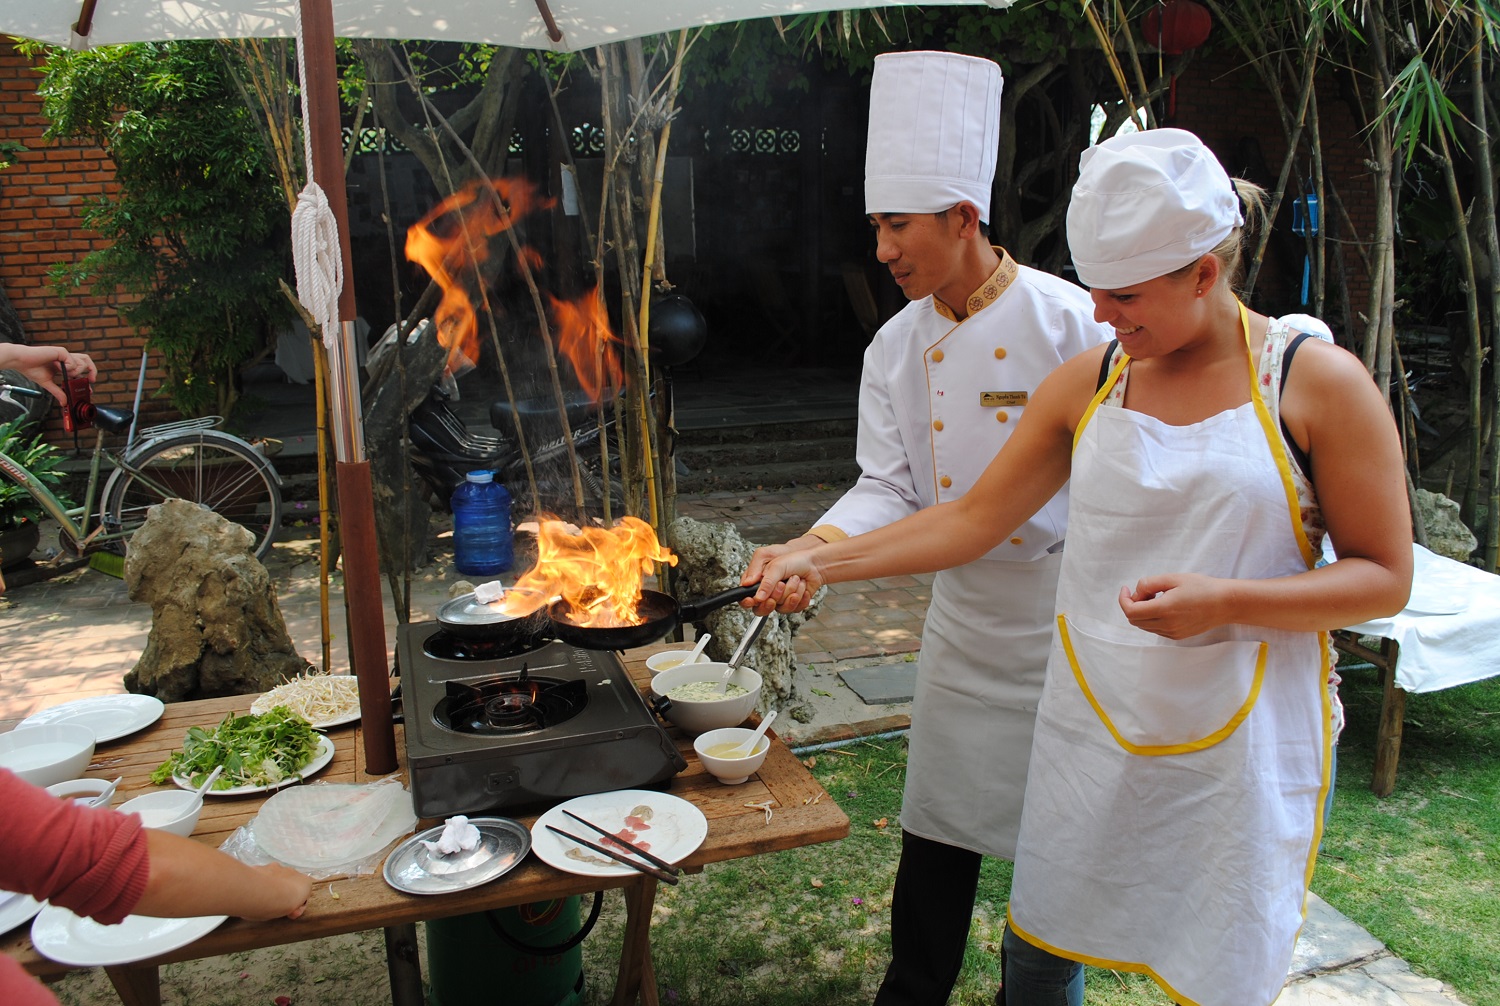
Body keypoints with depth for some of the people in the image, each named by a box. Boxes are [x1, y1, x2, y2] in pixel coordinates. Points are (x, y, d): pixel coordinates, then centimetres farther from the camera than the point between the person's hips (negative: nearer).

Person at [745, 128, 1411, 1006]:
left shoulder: (1318, 383, -7)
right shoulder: (1087, 384, 2)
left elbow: (1385, 577, -5)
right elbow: (974, 519, 4)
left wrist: (1224, 602, -21)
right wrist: (818, 564, -3)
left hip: (1239, 740, -2)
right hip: (1090, 727, 3)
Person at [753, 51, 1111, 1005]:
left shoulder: (1070, 321, -16)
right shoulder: (897, 346, -1)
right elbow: (888, 486, -1)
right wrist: (812, 550, -17)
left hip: (1069, 624, -4)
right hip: (965, 618, 4)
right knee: (942, 822, 14)